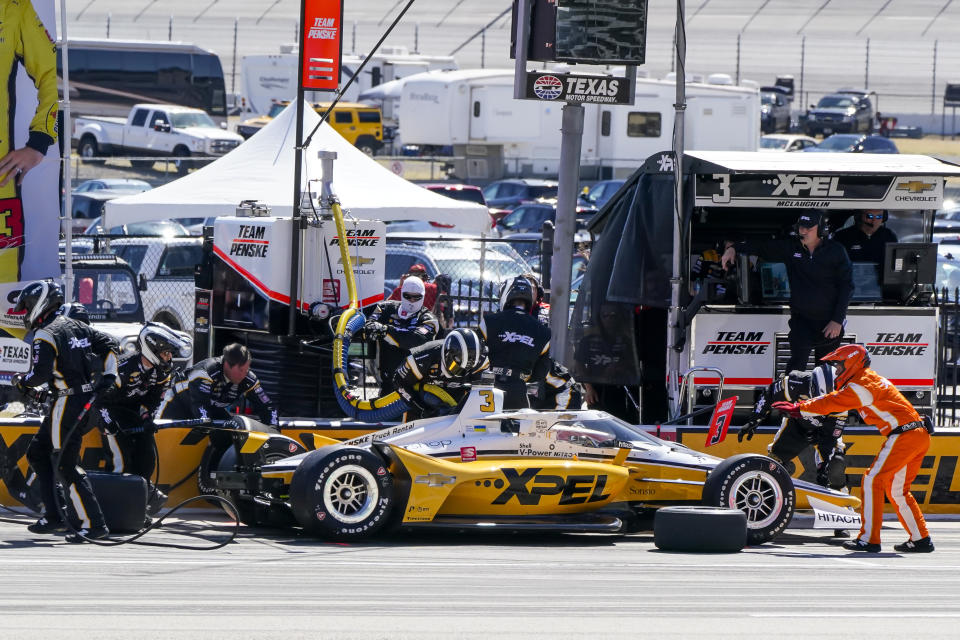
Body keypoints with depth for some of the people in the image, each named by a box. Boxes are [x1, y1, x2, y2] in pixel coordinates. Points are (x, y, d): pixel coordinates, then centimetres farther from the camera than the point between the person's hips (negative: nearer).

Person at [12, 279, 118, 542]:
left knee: (66, 466, -6)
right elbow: (109, 344, 15)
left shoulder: (45, 336, -12)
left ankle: (93, 524, -10)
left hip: (69, 403, -9)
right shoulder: (76, 327, 15)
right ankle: (52, 516, 13)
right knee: (37, 452, 17)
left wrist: (20, 381, -1)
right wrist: (109, 376, 13)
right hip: (88, 400, 9)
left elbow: (41, 374, -20)